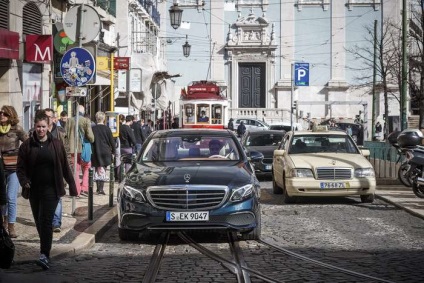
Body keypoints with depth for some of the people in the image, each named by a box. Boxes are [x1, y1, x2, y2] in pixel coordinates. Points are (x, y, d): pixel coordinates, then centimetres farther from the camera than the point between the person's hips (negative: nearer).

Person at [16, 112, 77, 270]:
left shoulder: (56, 144, 1)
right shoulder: (27, 145, 3)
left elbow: (65, 167, 5)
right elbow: (21, 167, 4)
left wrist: (72, 186, 4)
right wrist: (24, 181, -14)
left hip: (51, 189, -3)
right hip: (34, 190, 3)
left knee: (46, 221, -12)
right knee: (39, 222, 10)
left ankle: (45, 255, -15)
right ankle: (45, 250, 25)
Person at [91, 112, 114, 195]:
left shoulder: (93, 129, -5)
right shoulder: (106, 129, -7)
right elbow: (112, 141, -2)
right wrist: (113, 151, 11)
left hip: (95, 153, 1)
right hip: (105, 152, -1)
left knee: (97, 170, 13)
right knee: (103, 170, 2)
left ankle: (98, 187, 14)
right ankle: (101, 188, -7)